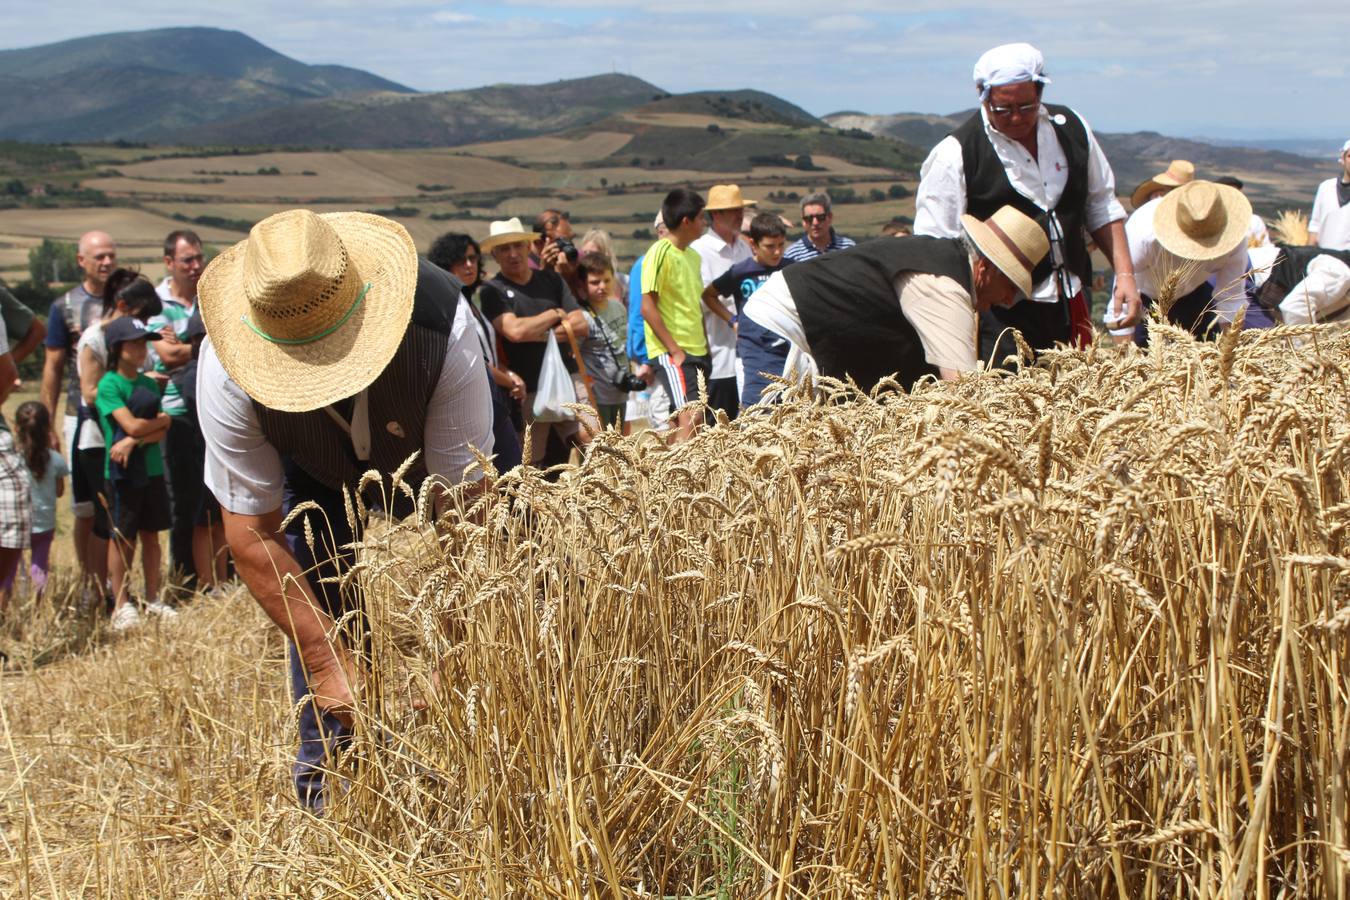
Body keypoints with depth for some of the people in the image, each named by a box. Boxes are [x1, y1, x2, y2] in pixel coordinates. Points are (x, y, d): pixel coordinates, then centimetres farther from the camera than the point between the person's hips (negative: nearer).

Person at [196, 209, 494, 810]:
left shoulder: (442, 332, -42)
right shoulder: (227, 374, -37)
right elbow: (253, 534, -29)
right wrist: (327, 659, -34)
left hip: (426, 461, -1)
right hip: (312, 472, 1)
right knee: (316, 599, -13)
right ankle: (326, 768, 4)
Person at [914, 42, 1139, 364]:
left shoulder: (1071, 129, 7)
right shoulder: (955, 154, -9)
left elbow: (1102, 206, 17)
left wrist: (1124, 273, 8)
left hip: (1069, 305, 5)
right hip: (998, 315, -5)